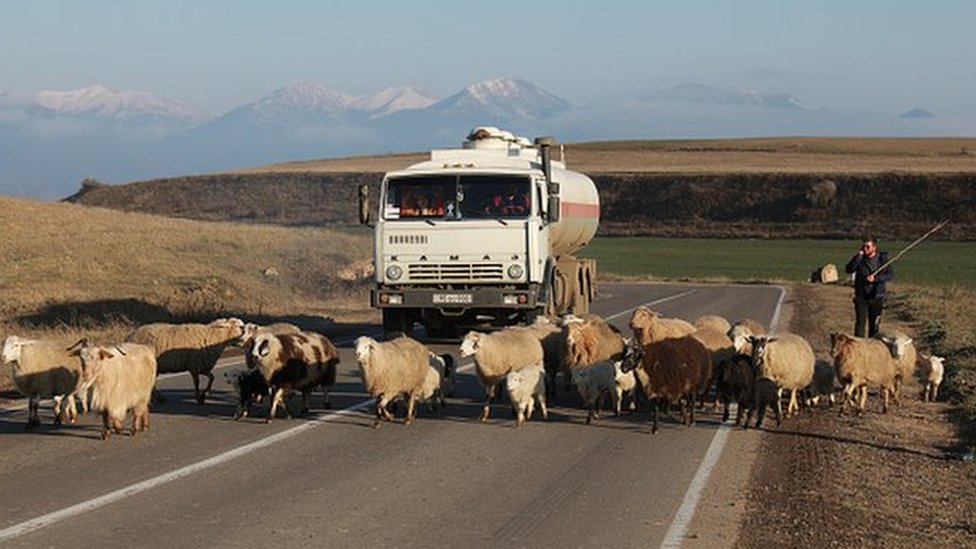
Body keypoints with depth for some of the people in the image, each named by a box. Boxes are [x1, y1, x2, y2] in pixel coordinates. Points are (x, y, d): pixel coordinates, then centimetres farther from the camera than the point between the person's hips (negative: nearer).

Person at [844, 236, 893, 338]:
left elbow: (891, 274, -8)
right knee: (860, 322, -8)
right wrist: (858, 256, -20)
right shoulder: (860, 259, 0)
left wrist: (875, 278, -21)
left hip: (876, 296, 0)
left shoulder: (882, 259, -1)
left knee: (875, 325, 8)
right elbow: (849, 269, -14)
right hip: (861, 296, 0)